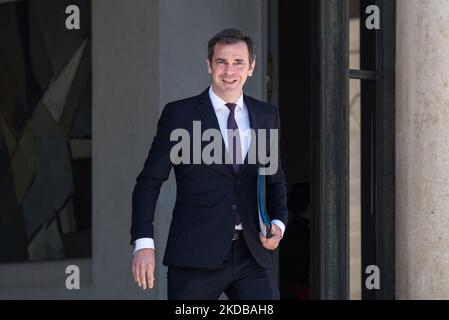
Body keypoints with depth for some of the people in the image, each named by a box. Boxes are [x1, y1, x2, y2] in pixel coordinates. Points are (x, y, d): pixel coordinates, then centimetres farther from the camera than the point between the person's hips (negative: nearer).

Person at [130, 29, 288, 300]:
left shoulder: (267, 115, 12)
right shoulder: (179, 115, 0)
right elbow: (150, 181, -1)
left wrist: (278, 223, 2)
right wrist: (144, 243, -11)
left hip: (252, 256, 3)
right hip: (195, 256, -3)